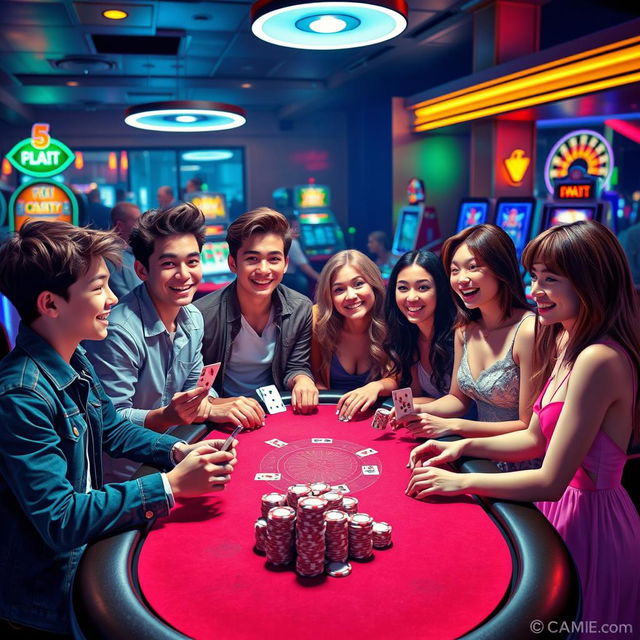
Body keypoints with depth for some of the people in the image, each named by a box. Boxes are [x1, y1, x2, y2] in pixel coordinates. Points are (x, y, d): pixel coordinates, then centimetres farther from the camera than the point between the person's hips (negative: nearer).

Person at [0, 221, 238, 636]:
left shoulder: (74, 360, 0)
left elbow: (113, 430, 13)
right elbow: (60, 522, -28)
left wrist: (179, 451, -4)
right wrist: (172, 485, -28)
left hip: (86, 539, 8)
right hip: (49, 586, -8)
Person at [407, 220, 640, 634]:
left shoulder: (598, 360, -27)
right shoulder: (566, 342, 5)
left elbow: (551, 481, -26)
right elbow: (535, 438, 11)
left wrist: (459, 482, -18)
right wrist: (464, 446, -1)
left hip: (587, 520, -9)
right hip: (565, 508, 9)